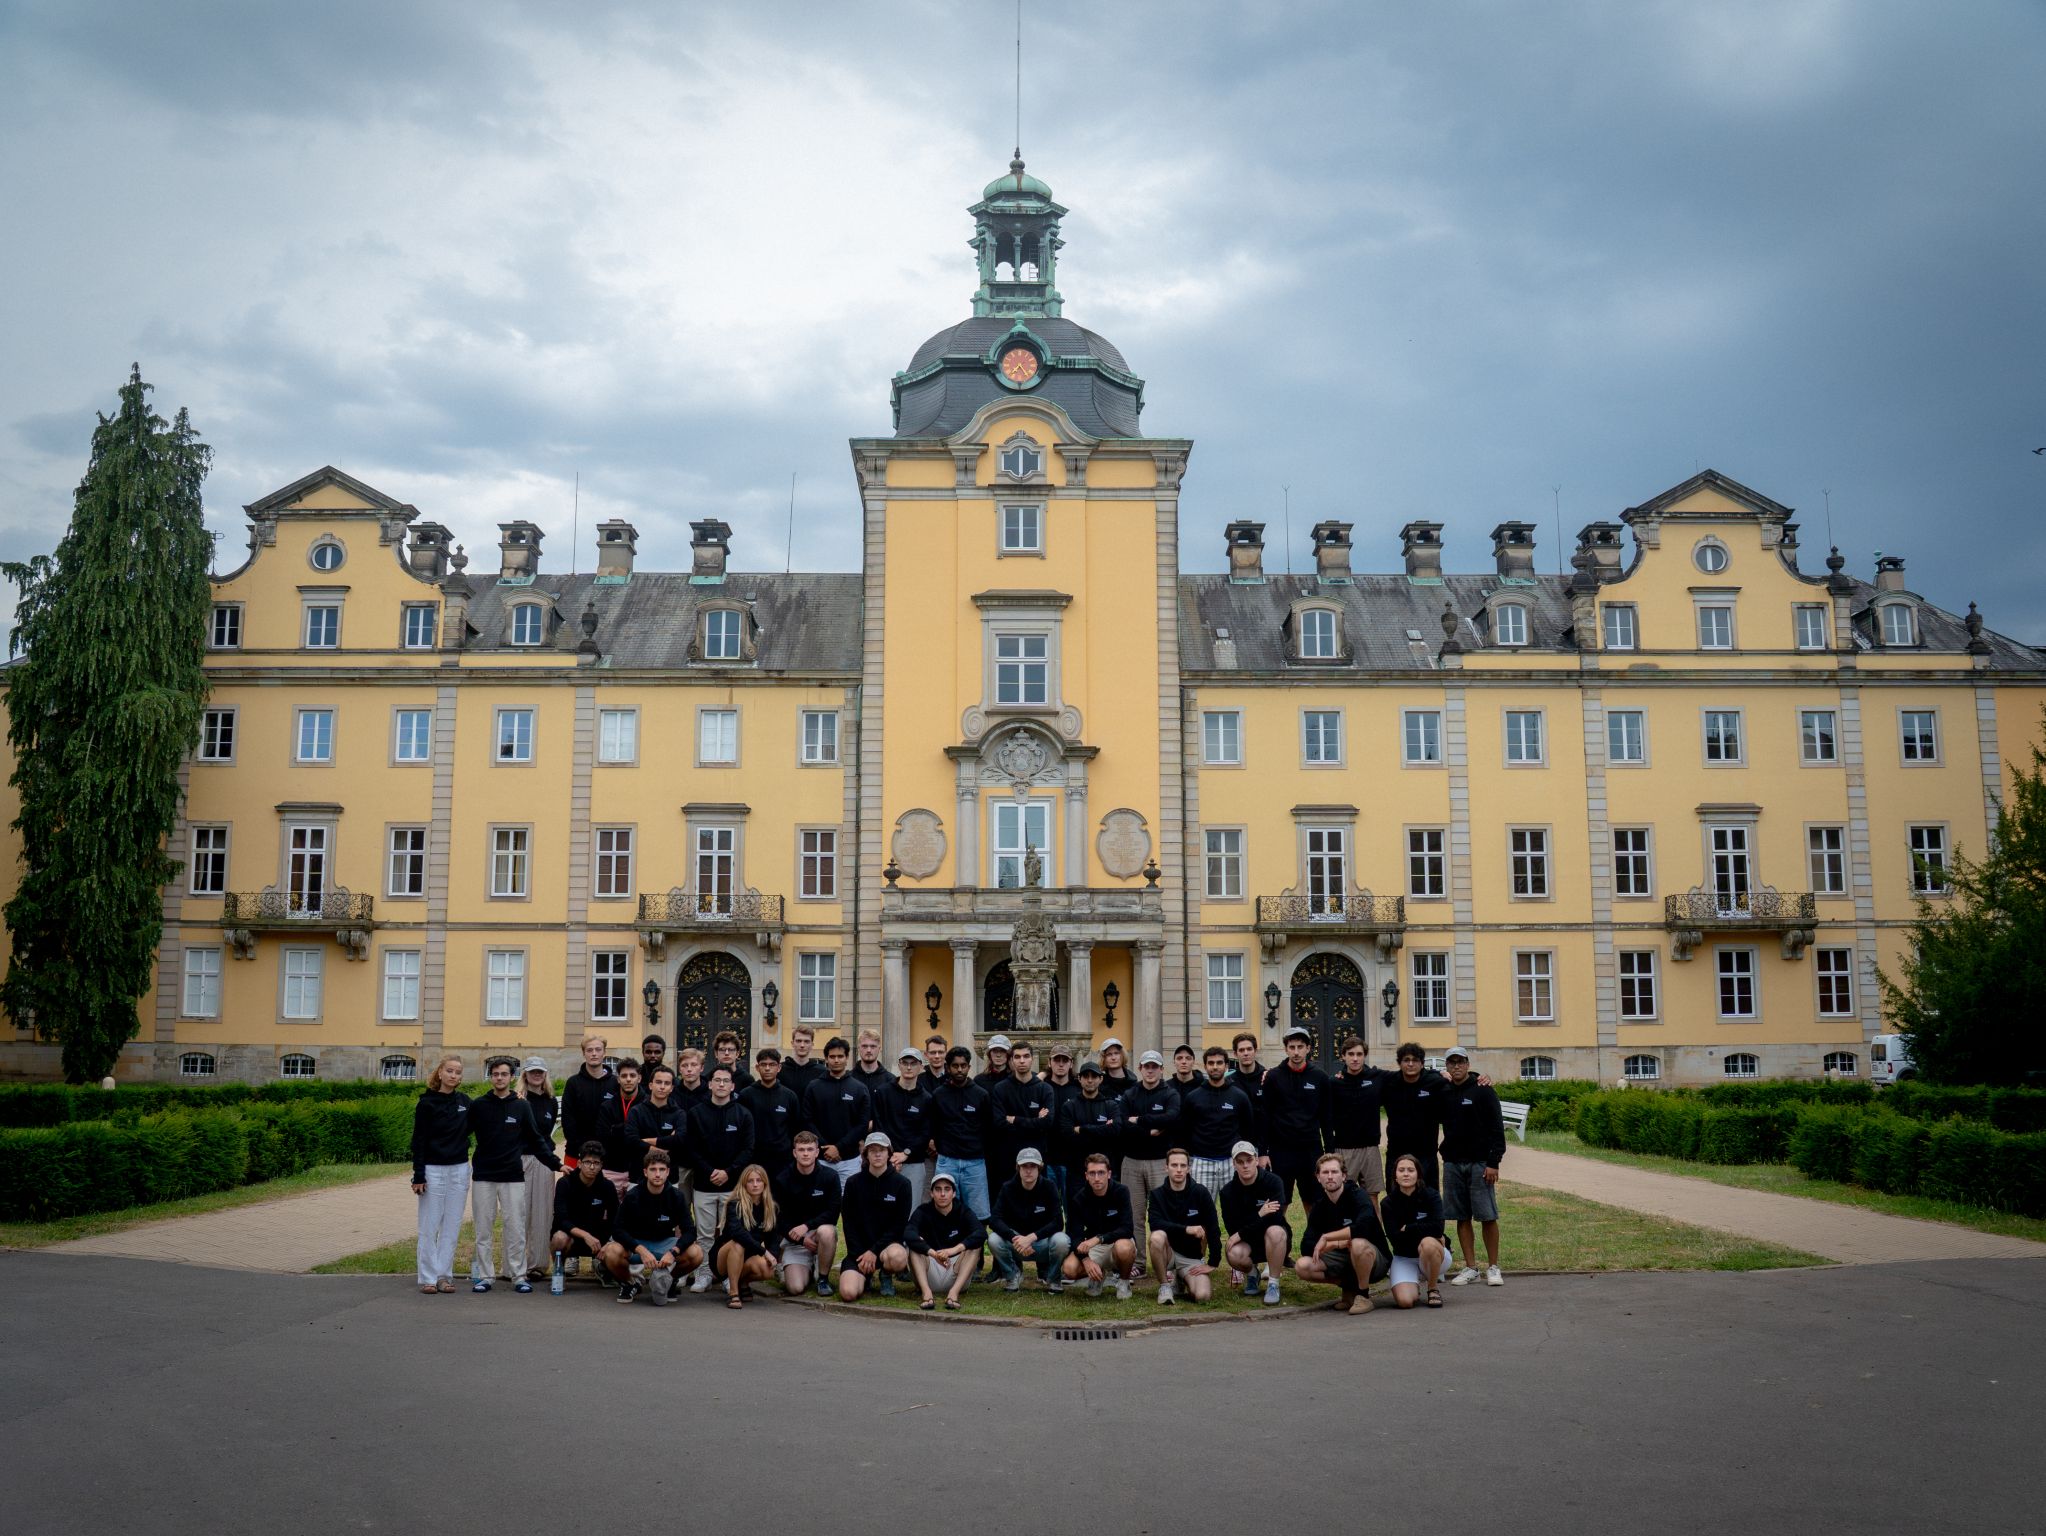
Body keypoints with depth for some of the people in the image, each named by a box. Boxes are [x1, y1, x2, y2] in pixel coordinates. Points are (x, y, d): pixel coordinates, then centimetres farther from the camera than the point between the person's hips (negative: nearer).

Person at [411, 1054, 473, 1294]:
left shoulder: (464, 1101, 6)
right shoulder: (427, 1103, -5)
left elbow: (471, 1127, 20)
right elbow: (419, 1141, -6)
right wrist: (418, 1176, -12)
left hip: (459, 1170, 4)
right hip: (433, 1170, -4)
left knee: (452, 1226, 6)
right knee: (429, 1227, 1)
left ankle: (445, 1274, 13)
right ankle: (428, 1277, 7)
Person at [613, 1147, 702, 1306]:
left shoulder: (676, 1196, -9)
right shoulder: (632, 1196, -13)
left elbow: (690, 1231, -12)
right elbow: (619, 1230, -16)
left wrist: (673, 1252, -31)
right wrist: (641, 1250, -32)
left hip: (665, 1242, 2)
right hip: (637, 1243, -2)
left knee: (696, 1253, -27)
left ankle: (668, 1280, 5)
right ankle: (631, 1283, -1)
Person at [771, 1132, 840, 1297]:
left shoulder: (829, 1177, -7)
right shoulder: (781, 1180, -5)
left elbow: (833, 1212, -11)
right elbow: (779, 1218, -4)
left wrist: (807, 1226, -24)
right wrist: (802, 1240, -17)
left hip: (821, 1229, 0)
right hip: (794, 1239, 1)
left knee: (826, 1232, -38)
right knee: (795, 1288, -19)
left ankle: (823, 1278, -13)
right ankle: (807, 1269, 19)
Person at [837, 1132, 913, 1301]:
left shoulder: (901, 1183, -2)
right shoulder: (853, 1183, 3)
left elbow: (899, 1225, -5)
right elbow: (848, 1224, 2)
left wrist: (874, 1251, -13)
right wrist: (861, 1255, -9)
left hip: (890, 1244, -1)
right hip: (860, 1249, 1)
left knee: (897, 1257, -38)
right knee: (848, 1293, -23)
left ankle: (886, 1276, 0)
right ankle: (866, 1276, 14)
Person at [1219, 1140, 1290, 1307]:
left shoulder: (1272, 1181, -13)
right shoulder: (1228, 1191, -5)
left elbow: (1275, 1217, -24)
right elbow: (1232, 1228, -13)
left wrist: (1241, 1234, -22)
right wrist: (1259, 1215, -27)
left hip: (1276, 1240, -2)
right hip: (1247, 1243, 2)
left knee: (1274, 1231, -38)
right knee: (1234, 1254, -33)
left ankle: (1273, 1284, -19)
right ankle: (1251, 1273, 5)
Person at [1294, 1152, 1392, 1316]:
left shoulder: (1358, 1196, -17)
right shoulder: (1319, 1206, -2)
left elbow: (1363, 1226, -38)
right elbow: (1306, 1247, -8)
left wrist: (1327, 1237, -29)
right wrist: (1338, 1243, -24)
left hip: (1376, 1260, -5)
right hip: (1342, 1260, 5)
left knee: (1358, 1244, -39)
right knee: (1302, 1266, -17)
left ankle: (1363, 1295, -15)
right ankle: (1348, 1285, 3)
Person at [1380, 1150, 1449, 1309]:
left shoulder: (1430, 1196, -9)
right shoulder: (1387, 1203, -7)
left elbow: (1437, 1228, -25)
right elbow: (1395, 1239, -16)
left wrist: (1407, 1229, -16)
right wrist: (1422, 1230, -19)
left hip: (1435, 1255, -1)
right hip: (1403, 1258, 1)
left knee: (1428, 1243, -38)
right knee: (1404, 1301, -25)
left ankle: (1433, 1288, -9)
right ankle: (1415, 1285, 14)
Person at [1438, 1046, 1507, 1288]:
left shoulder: (1483, 1091, -3)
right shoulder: (1443, 1094, 10)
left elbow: (1496, 1129, -6)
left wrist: (1493, 1162, -11)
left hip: (1479, 1163, -4)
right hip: (1453, 1163, 4)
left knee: (1488, 1216, -3)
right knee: (1462, 1217, 5)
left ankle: (1493, 1267, 7)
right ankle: (1470, 1267, 12)